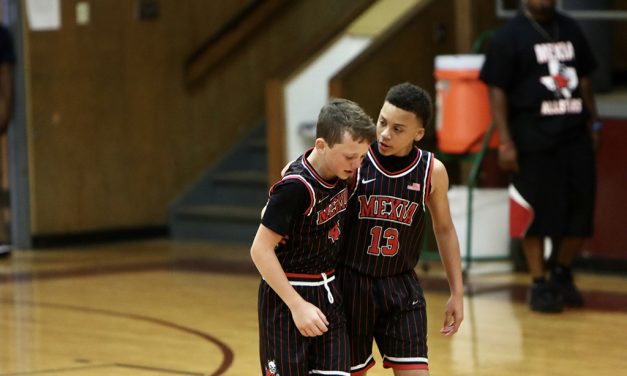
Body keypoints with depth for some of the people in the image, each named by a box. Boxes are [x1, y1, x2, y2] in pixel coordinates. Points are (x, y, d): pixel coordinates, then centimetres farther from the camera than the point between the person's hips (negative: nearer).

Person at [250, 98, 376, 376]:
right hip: (286, 295, -7)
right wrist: (298, 305, -23)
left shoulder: (339, 172, -4)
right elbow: (260, 250, -21)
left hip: (327, 294, 7)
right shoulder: (296, 187, -25)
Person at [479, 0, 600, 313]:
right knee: (535, 215, 0)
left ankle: (563, 275, 23)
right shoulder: (509, 37, -5)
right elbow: (497, 91, -7)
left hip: (575, 137, 5)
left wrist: (593, 122, 13)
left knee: (581, 208, 4)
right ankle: (539, 285, 12)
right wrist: (505, 142, -12)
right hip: (533, 142, -5)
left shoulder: (570, 29, 12)